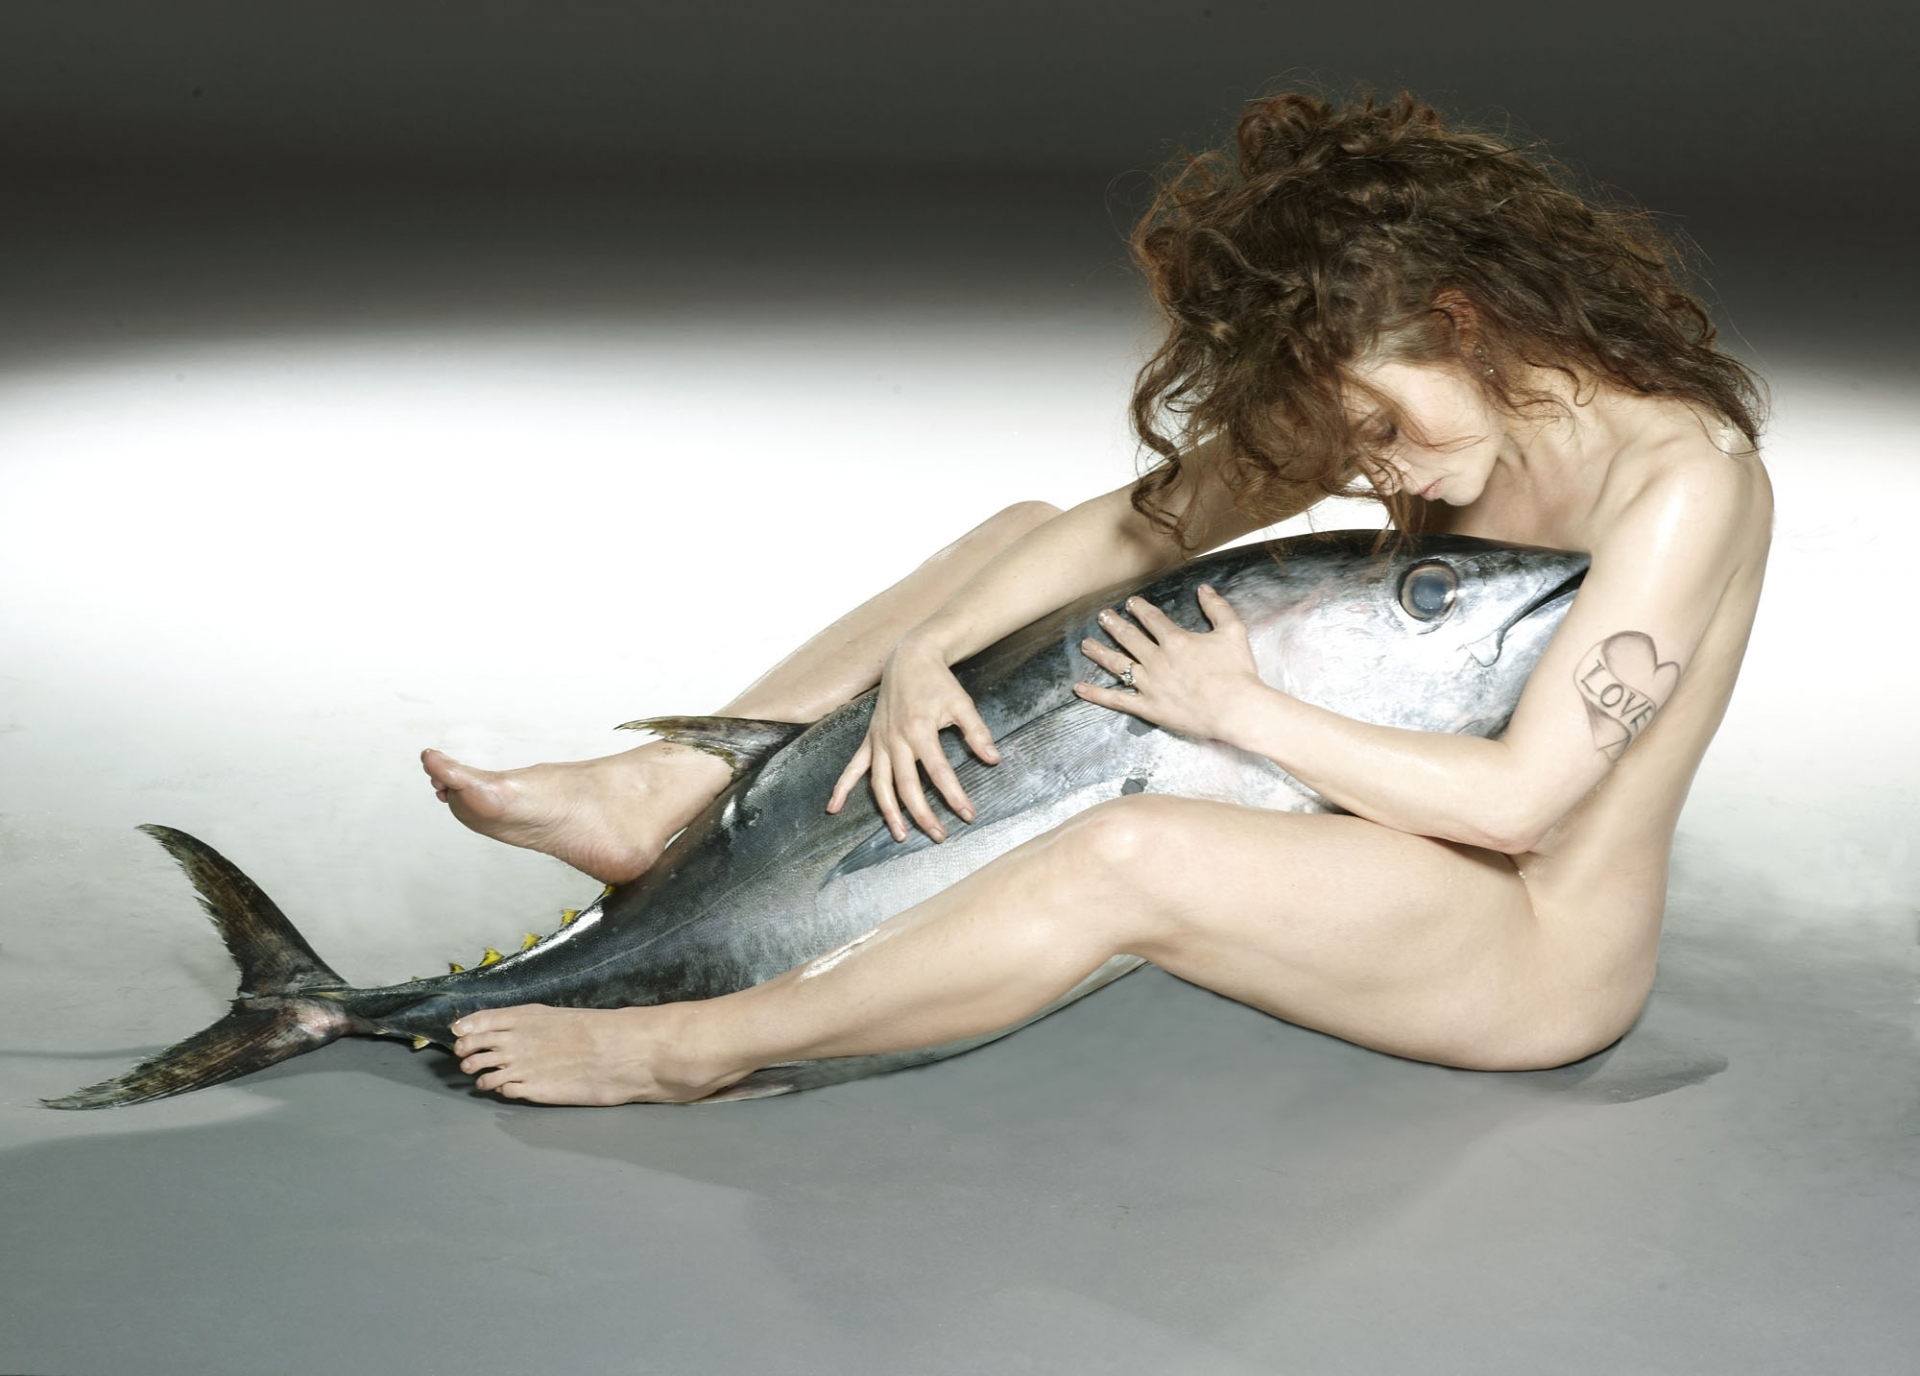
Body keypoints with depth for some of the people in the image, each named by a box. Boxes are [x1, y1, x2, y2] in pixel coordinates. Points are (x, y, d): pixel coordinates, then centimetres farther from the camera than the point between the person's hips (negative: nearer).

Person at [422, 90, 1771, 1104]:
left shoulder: (1684, 479, -22)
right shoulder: (1415, 400, 0)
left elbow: (1516, 795, -26)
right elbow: (1137, 525, -2)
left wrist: (1243, 709, -21)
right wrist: (928, 652, -15)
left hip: (1541, 952, -8)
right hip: (1405, 842, 8)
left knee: (1133, 854, -38)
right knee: (1021, 539, 2)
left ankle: (690, 1049, -23)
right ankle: (657, 797, -5)